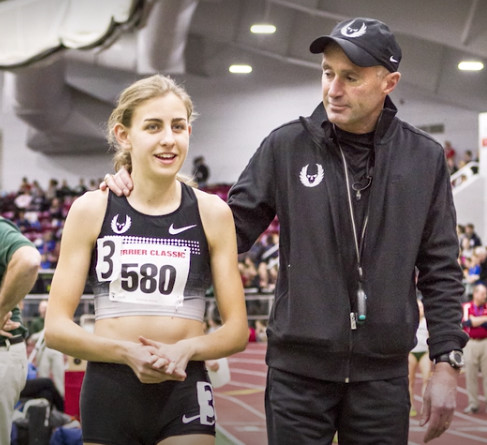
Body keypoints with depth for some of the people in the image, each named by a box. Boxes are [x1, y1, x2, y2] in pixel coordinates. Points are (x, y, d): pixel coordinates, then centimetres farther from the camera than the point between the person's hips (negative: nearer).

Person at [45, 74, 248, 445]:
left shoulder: (212, 213, 3)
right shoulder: (91, 210, 1)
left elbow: (237, 330, 4)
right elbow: (56, 328, -1)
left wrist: (186, 349, -14)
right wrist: (127, 352, -15)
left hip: (184, 391, 0)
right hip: (108, 390, 0)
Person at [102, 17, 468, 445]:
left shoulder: (424, 158, 1)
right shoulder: (287, 146, -1)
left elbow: (440, 270, 4)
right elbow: (233, 229, 5)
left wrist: (447, 362, -1)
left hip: (382, 375, 1)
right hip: (299, 369, 0)